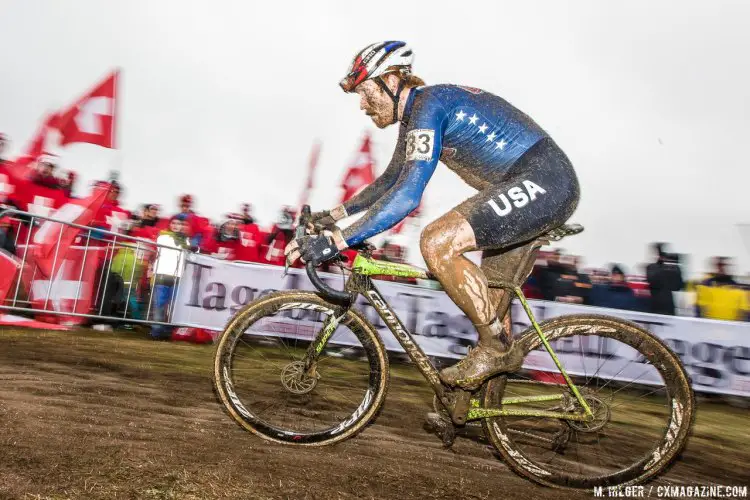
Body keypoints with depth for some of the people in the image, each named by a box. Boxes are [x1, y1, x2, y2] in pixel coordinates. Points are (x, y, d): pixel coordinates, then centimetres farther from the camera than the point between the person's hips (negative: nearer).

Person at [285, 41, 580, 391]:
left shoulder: (428, 103, -17)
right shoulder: (414, 116, 14)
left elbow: (408, 195, -28)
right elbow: (390, 181, 25)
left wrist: (337, 240, -27)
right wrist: (336, 214, 18)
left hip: (544, 182, -10)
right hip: (536, 186, 10)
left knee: (437, 242, -23)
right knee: (489, 292, 18)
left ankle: (498, 347, -5)